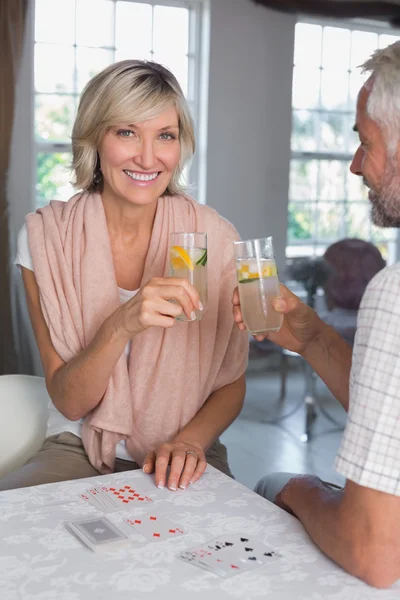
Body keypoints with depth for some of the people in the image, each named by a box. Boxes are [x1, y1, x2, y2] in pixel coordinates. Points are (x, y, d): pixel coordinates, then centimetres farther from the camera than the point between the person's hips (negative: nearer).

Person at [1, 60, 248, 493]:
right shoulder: (46, 237, -7)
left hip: (182, 459, 1)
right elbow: (69, 401, -10)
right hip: (78, 451, 0)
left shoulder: (215, 238, -6)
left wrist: (191, 440, -17)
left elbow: (232, 384, 3)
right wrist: (122, 326, -28)